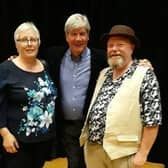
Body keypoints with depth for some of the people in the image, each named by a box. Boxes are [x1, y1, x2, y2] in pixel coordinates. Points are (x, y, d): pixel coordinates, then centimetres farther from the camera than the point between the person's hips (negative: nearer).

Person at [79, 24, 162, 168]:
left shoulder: (145, 76, -9)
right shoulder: (103, 74, 11)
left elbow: (152, 120, -13)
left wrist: (142, 154, -14)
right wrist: (86, 137, 12)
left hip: (122, 152, -5)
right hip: (92, 148, 6)